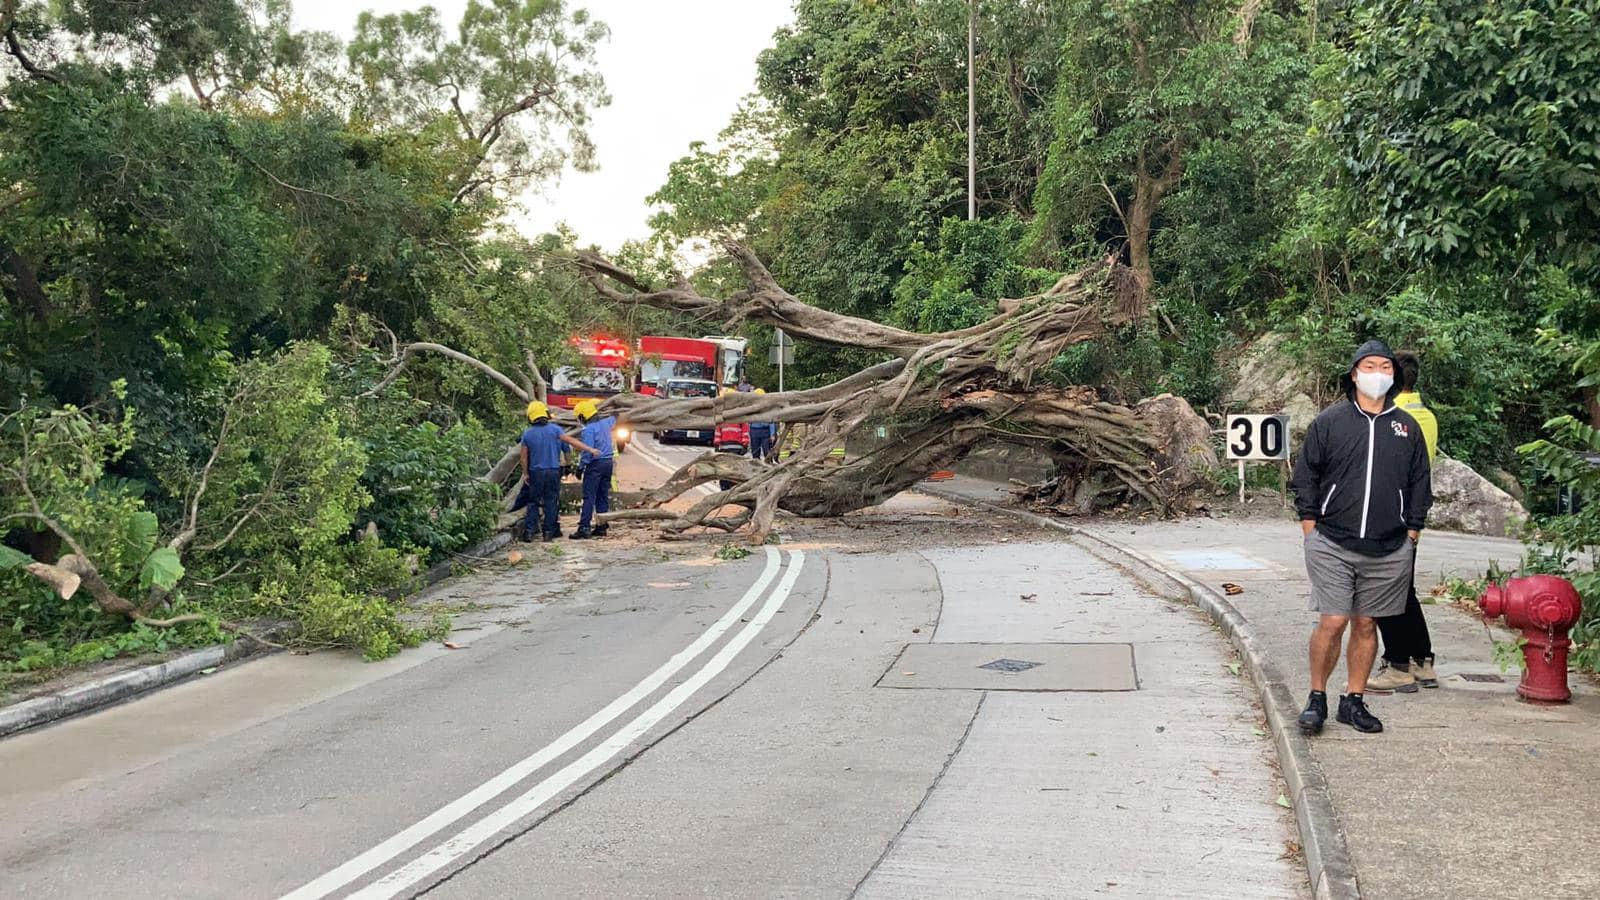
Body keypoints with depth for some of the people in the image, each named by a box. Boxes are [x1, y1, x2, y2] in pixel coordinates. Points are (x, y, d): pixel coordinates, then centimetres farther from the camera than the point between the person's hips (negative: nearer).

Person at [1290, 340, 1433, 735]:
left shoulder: (1407, 427, 10)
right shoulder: (1329, 422, 2)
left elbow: (1419, 484, 16)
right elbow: (1305, 476, 5)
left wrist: (1411, 532, 9)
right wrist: (1311, 528, 0)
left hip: (1389, 552, 3)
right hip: (1332, 545, -3)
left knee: (1366, 624, 9)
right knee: (1333, 622, -7)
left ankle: (1354, 700, 20)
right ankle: (1317, 697, 9)